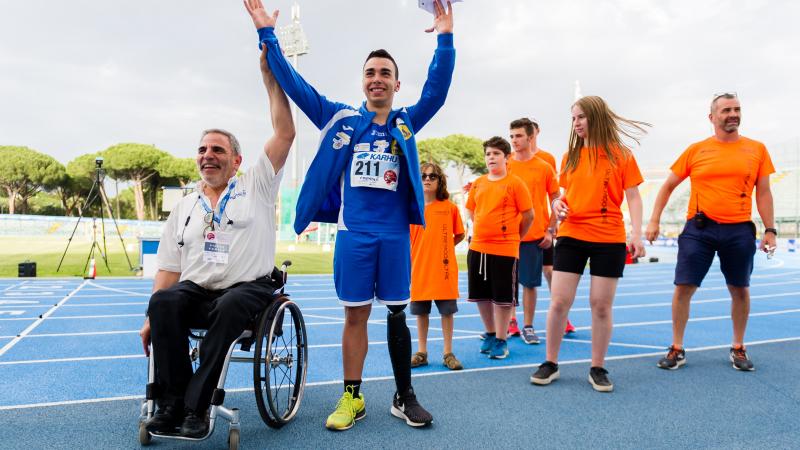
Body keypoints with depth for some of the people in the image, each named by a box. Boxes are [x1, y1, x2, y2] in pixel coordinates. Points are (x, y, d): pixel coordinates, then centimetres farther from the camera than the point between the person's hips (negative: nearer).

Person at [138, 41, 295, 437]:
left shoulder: (256, 188, 7)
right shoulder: (183, 209, 18)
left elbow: (285, 133, -2)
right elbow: (169, 269, 14)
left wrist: (270, 76, -5)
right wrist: (151, 319, 2)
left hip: (247, 289, -3)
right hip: (196, 292, 3)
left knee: (231, 306, -37)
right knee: (164, 301, -30)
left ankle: (196, 405, -26)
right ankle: (171, 403, -21)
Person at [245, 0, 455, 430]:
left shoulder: (406, 123, 8)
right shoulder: (341, 119, 6)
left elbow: (436, 90, -3)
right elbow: (294, 84, 4)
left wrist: (445, 38, -13)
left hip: (395, 235, 1)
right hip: (353, 233, 0)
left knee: (397, 315, 8)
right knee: (355, 315, 6)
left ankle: (403, 397, 20)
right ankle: (352, 397, 19)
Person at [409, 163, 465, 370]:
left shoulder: (450, 207, -2)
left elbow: (459, 235, 7)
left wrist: (442, 249, 2)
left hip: (444, 269, -1)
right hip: (419, 269, 1)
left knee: (447, 311, 5)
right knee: (421, 312, 11)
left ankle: (448, 353, 19)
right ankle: (421, 352, 24)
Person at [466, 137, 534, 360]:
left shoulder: (515, 183, -6)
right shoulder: (478, 183, 9)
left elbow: (528, 215, -3)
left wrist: (513, 236, 6)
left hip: (505, 249, -5)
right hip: (477, 248, 5)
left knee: (502, 297, 2)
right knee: (481, 295, 12)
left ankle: (501, 341, 16)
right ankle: (490, 334, 30)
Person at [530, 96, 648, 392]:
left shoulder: (621, 155, -1)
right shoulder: (570, 156, 10)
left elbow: (633, 197, -1)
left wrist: (637, 235, -11)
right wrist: (558, 204, -4)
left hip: (609, 239, -3)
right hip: (571, 236, 3)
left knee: (601, 305, 5)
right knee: (559, 302, 1)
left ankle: (598, 368, 20)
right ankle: (550, 363, 16)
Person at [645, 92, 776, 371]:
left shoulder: (756, 149, 6)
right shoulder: (696, 150, 4)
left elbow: (763, 193, 8)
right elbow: (668, 186, 8)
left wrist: (770, 229, 2)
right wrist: (654, 221, 2)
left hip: (739, 231, 1)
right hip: (699, 229, -1)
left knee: (740, 290, 11)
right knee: (684, 287, -2)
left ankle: (738, 349, 30)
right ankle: (677, 349, 12)